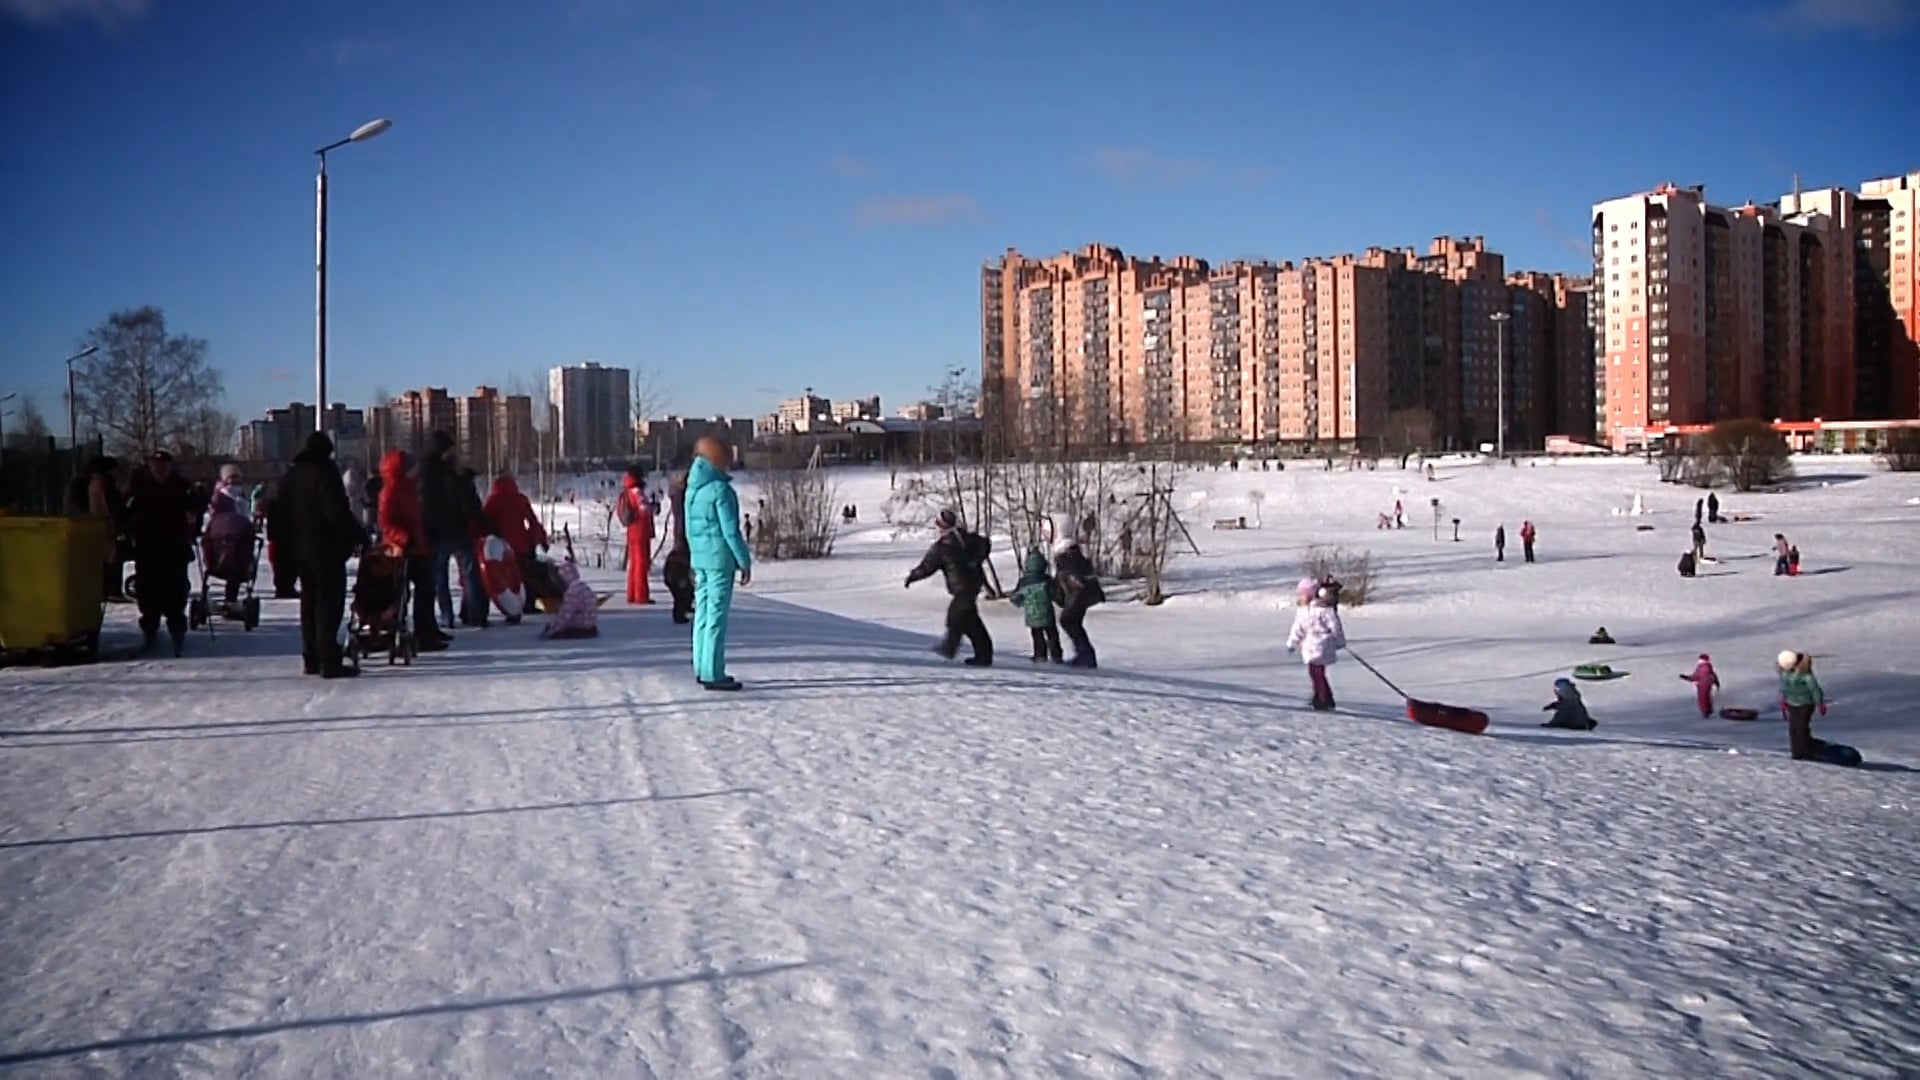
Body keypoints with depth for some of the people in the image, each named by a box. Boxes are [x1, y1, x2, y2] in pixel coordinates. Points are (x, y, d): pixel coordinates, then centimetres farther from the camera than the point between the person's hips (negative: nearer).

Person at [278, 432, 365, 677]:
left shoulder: (290, 475, 14)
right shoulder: (325, 473, -12)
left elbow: (283, 512, 18)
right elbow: (338, 512, -20)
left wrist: (287, 551, 22)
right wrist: (359, 535, -11)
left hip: (300, 549, 8)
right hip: (327, 549, -8)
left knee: (309, 604, 15)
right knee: (329, 605, -7)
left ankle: (311, 659, 18)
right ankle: (329, 662, -10)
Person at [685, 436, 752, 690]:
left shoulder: (693, 488, 10)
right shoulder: (720, 489, -15)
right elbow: (730, 531, -15)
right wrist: (745, 562, -9)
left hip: (699, 558, 8)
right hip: (720, 558, -8)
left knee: (702, 613, 13)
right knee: (716, 615, -5)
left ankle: (702, 669, 19)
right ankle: (712, 674, -4)